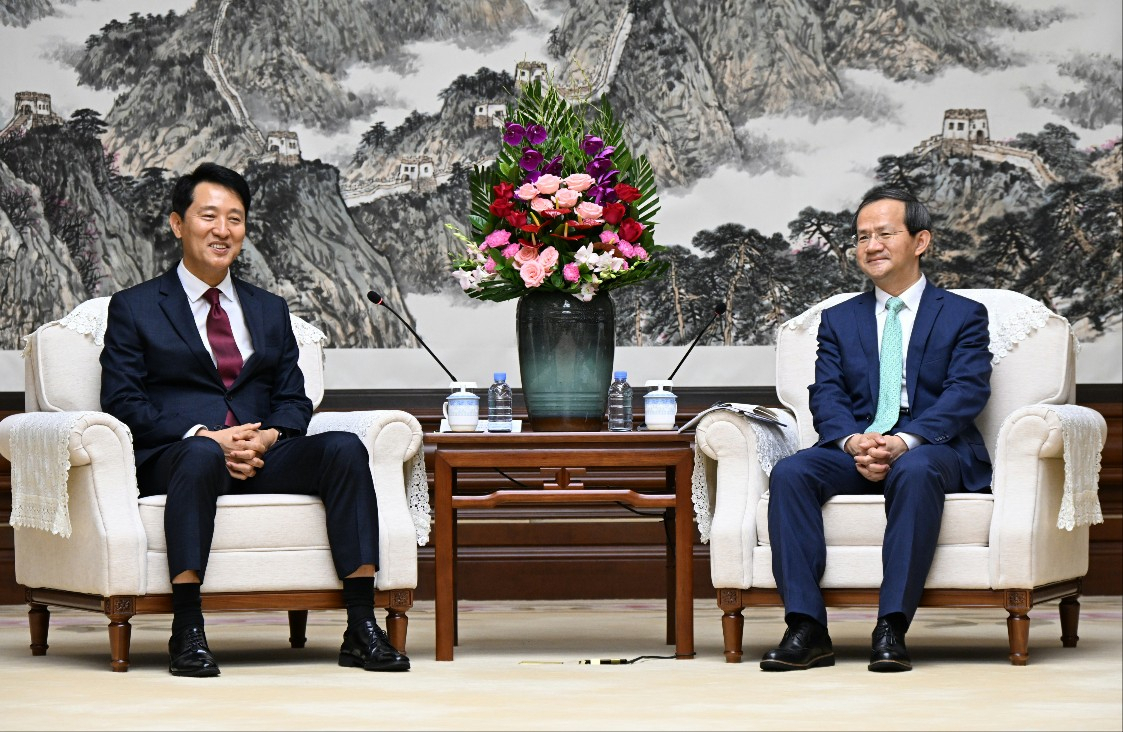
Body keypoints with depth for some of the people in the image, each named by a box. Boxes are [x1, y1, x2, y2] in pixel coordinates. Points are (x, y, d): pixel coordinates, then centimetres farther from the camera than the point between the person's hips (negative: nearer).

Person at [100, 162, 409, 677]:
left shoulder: (270, 311, 24)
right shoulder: (135, 308, 10)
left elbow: (294, 401, 16)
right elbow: (122, 403, -1)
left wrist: (267, 438, -8)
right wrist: (206, 437, -15)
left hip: (263, 459, 4)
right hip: (173, 457, -4)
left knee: (344, 447, -25)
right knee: (202, 455, -40)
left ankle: (361, 629, -31)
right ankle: (186, 630, -41)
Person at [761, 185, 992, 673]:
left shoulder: (963, 316, 11)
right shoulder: (838, 320, 21)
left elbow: (967, 393, -4)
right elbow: (827, 397, 8)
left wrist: (905, 441, -22)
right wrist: (854, 442, -17)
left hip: (932, 447, -3)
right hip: (854, 449, 3)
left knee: (915, 471, -39)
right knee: (790, 473, -28)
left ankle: (892, 628, -40)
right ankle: (806, 629, -32)